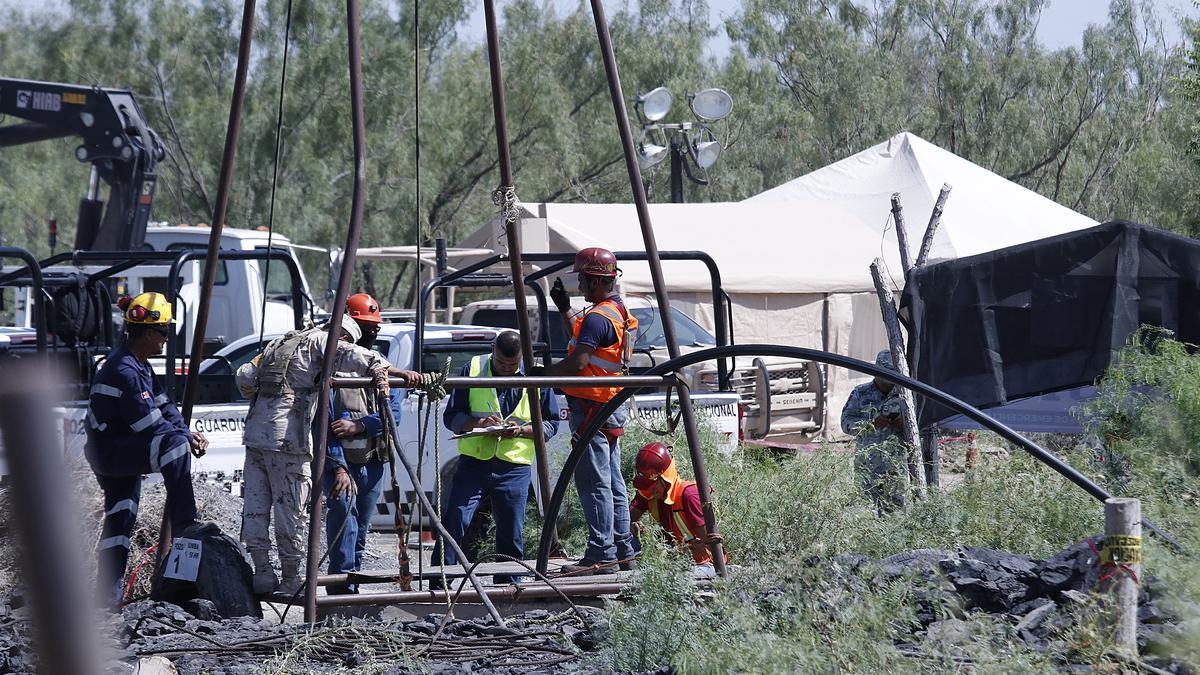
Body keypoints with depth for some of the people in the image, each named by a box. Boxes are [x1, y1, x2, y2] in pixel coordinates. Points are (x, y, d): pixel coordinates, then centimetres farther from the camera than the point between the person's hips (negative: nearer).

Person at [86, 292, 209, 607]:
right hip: (110, 450, -11)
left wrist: (188, 432, -5)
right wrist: (187, 438, -14)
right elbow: (149, 423, -23)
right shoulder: (124, 370, -21)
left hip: (121, 451, 11)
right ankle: (184, 525, -28)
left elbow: (164, 406, 11)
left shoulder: (140, 365, 13)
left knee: (120, 519, 14)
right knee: (174, 442, -28)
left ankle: (108, 594, 20)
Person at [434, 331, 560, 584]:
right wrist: (479, 423, -16)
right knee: (454, 520, -12)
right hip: (474, 461, -1)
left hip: (514, 468, 1)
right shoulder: (473, 370, 3)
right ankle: (438, 587, -9)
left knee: (511, 535, 4)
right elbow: (451, 417, 4)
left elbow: (550, 424, 8)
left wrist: (521, 430, -11)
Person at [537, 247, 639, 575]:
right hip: (612, 409, 10)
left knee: (594, 484, -9)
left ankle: (601, 554, -11)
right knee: (613, 483, 14)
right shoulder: (620, 311, 15)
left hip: (592, 410, -10)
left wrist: (542, 372, -13)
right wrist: (565, 310, 29)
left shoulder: (597, 318, -17)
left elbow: (577, 363, -25)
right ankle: (623, 550, 18)